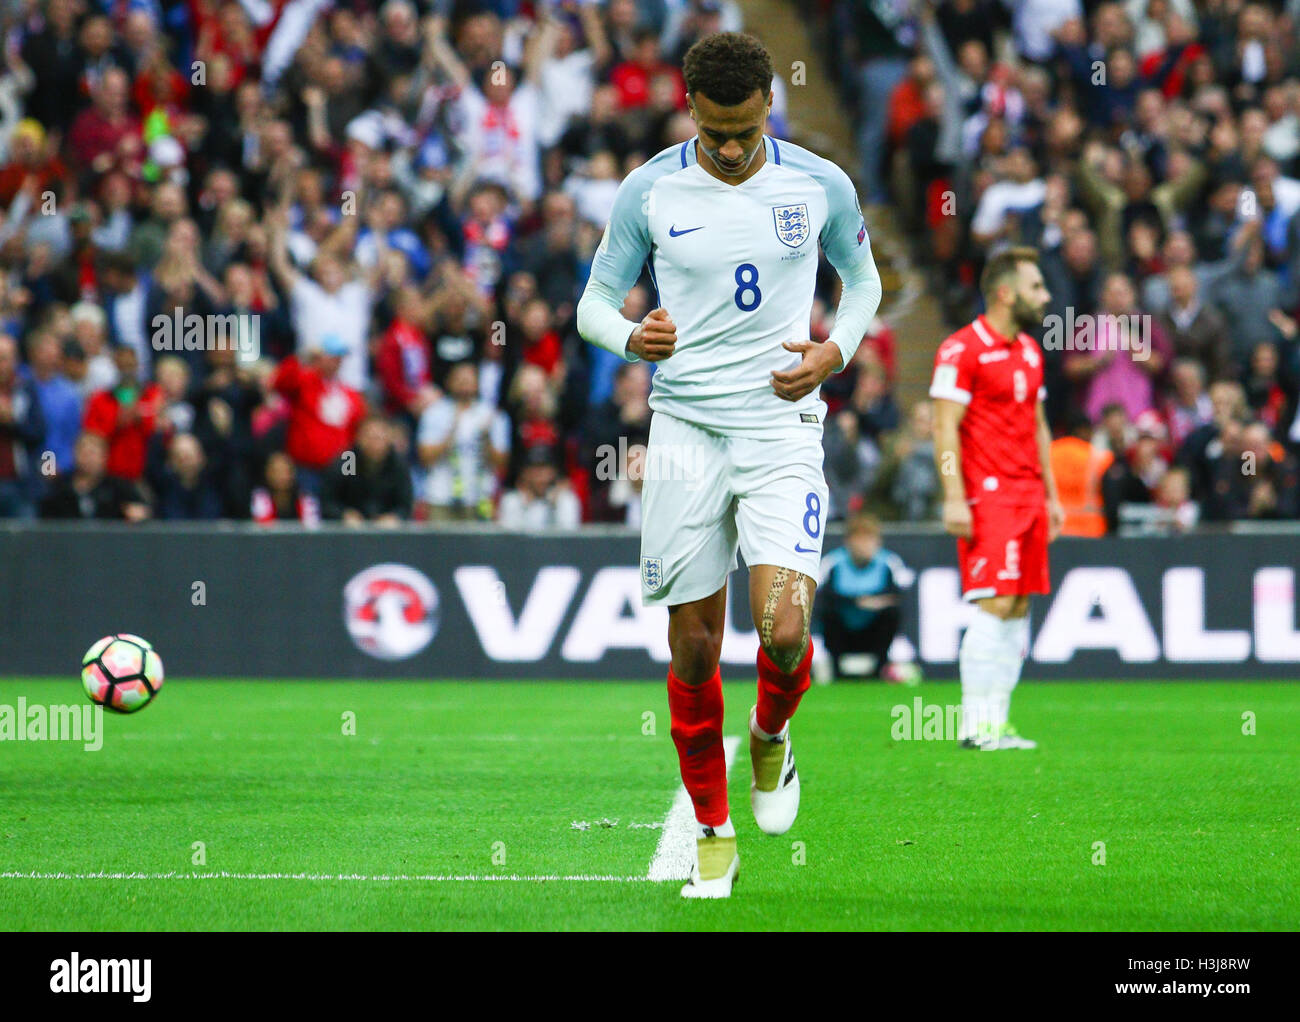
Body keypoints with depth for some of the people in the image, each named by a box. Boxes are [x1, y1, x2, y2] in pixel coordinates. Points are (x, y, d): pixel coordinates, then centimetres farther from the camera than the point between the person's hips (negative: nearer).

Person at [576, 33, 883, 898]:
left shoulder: (820, 186, 0)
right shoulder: (649, 191, -1)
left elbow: (863, 277, 16)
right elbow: (594, 304, 6)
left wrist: (836, 352, -4)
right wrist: (631, 337, -18)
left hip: (784, 426, -1)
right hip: (686, 429, 1)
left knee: (784, 627, -18)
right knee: (694, 645, 2)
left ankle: (771, 741, 17)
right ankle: (714, 837, 17)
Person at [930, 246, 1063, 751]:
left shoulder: (1030, 351, 18)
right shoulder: (962, 350, -9)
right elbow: (944, 427, -12)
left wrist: (1051, 495, 20)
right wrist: (953, 498, -18)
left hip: (1030, 496, 8)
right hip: (988, 496, -8)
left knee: (1019, 609, 5)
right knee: (995, 605, -13)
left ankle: (997, 722, 8)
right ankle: (975, 724, -10)